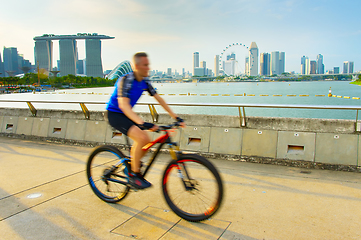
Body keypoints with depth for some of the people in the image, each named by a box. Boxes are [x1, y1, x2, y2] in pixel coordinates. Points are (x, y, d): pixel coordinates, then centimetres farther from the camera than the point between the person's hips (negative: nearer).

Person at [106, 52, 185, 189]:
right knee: (141, 138, -26)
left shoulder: (145, 81, -2)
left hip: (127, 115, 8)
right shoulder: (125, 80, -25)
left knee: (147, 141, -2)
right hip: (115, 114, -8)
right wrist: (142, 123, -50)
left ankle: (130, 164, 22)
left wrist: (175, 117, -2)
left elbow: (159, 99, 3)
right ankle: (134, 176, -11)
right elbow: (123, 105, -37)